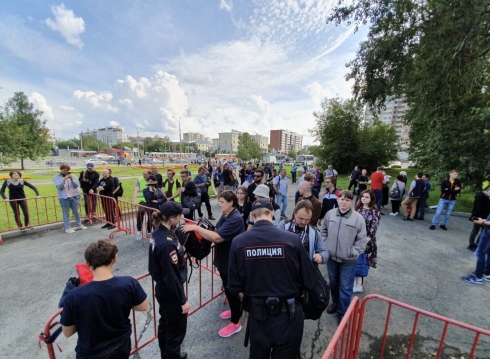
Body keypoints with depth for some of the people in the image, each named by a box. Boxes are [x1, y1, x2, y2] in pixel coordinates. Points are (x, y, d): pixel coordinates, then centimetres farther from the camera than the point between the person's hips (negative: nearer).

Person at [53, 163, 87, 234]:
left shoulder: (72, 176, 6)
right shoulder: (56, 177, 2)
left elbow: (77, 185, -2)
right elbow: (58, 187, -11)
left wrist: (72, 179, -16)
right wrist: (64, 180, -23)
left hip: (74, 196, 2)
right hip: (64, 198, -2)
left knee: (76, 212, 12)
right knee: (66, 213, 2)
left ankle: (79, 225, 24)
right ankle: (67, 228, 9)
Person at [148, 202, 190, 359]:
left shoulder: (157, 234, -5)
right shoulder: (167, 243, -33)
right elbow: (172, 276, -27)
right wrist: (183, 300, -16)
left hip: (162, 289, 9)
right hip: (171, 293, -9)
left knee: (165, 325, 29)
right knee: (176, 329, 15)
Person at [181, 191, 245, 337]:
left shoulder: (235, 219, -28)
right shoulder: (225, 216, 2)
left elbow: (217, 237, -34)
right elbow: (216, 236, 4)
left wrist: (196, 228, -30)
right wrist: (199, 231, -9)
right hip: (223, 259, 9)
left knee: (231, 290, 9)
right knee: (228, 288, 25)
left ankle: (235, 323, 30)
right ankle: (234, 310, 50)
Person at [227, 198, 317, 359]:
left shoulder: (238, 241, -16)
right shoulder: (292, 239, -19)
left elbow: (234, 287, -8)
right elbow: (309, 282, -10)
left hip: (257, 312, 2)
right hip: (288, 312, -1)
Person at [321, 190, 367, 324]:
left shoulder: (358, 218, -16)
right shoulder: (329, 214, -7)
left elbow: (362, 240, -9)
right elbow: (323, 231, 6)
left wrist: (352, 253, -13)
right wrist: (325, 247, 0)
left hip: (349, 260, -3)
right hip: (331, 257, 3)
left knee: (345, 288, 10)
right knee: (333, 283, 23)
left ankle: (343, 313, 33)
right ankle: (335, 302, 49)